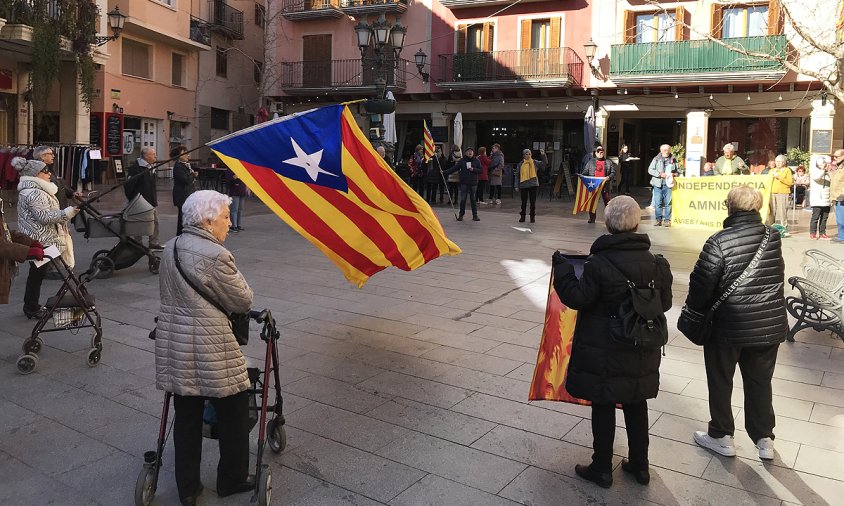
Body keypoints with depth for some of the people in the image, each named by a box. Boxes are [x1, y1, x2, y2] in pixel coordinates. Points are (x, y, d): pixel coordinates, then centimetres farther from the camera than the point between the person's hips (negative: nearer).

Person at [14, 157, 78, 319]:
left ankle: (30, 306, 27)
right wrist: (68, 212, -21)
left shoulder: (29, 190, 15)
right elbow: (45, 217, -25)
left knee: (36, 273, 17)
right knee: (38, 273, -1)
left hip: (35, 240, 11)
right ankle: (33, 308, 9)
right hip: (41, 241, -11)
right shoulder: (34, 193, -20)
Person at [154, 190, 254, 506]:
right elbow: (243, 301, -9)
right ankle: (232, 480, 25)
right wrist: (233, 272, 5)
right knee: (233, 412, 11)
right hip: (207, 349, -8)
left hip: (173, 343, 8)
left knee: (186, 417, 15)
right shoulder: (215, 255, -18)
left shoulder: (171, 247, 9)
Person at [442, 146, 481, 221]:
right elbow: (454, 168, -2)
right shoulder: (461, 161, 1)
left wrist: (473, 169, -13)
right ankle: (461, 215, 10)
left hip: (473, 183, 0)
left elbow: (480, 170, 4)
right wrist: (445, 172, -10)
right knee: (463, 199, 1)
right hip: (464, 183, 0)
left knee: (473, 199, 4)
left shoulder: (476, 161, 4)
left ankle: (475, 215, 11)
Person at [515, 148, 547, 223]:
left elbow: (545, 163, -5)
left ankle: (532, 217, 13)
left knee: (533, 202, 4)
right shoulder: (520, 164, 2)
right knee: (524, 202, 8)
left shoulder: (535, 163, 2)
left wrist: (543, 155, -20)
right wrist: (516, 186, -1)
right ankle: (522, 216, 18)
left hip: (533, 185, 0)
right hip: (523, 185, 0)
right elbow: (517, 175, 4)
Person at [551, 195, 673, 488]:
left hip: (604, 353, -5)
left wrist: (561, 268, -2)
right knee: (636, 405, 19)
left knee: (603, 407, 8)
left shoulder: (598, 263, -19)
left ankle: (602, 468, 20)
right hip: (642, 353, 5)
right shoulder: (656, 264, -2)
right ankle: (639, 465, 32)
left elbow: (577, 298, -14)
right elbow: (665, 303, 7)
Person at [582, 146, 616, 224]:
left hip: (605, 185, -1)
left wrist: (609, 177, -15)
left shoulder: (609, 162, 10)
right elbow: (585, 172, 11)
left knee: (608, 201, -2)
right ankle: (592, 218, 10)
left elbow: (613, 173, 5)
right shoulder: (590, 162, 13)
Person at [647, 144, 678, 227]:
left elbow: (678, 170, 16)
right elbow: (650, 170, -2)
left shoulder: (673, 160, 10)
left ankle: (667, 220, 7)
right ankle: (658, 219, 7)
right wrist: (660, 174, -13)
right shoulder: (656, 159, 4)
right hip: (658, 184, -1)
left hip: (669, 184, 1)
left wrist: (674, 174, -6)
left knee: (668, 203, 0)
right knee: (658, 203, -1)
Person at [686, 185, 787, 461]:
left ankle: (721, 436, 27)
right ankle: (764, 439, 29)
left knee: (720, 382, 15)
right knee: (760, 382, 19)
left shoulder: (719, 242, -19)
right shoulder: (774, 237, -3)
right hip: (771, 325, 4)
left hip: (728, 327, -4)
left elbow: (701, 284, -16)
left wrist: (693, 309, 1)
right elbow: (778, 276, 8)